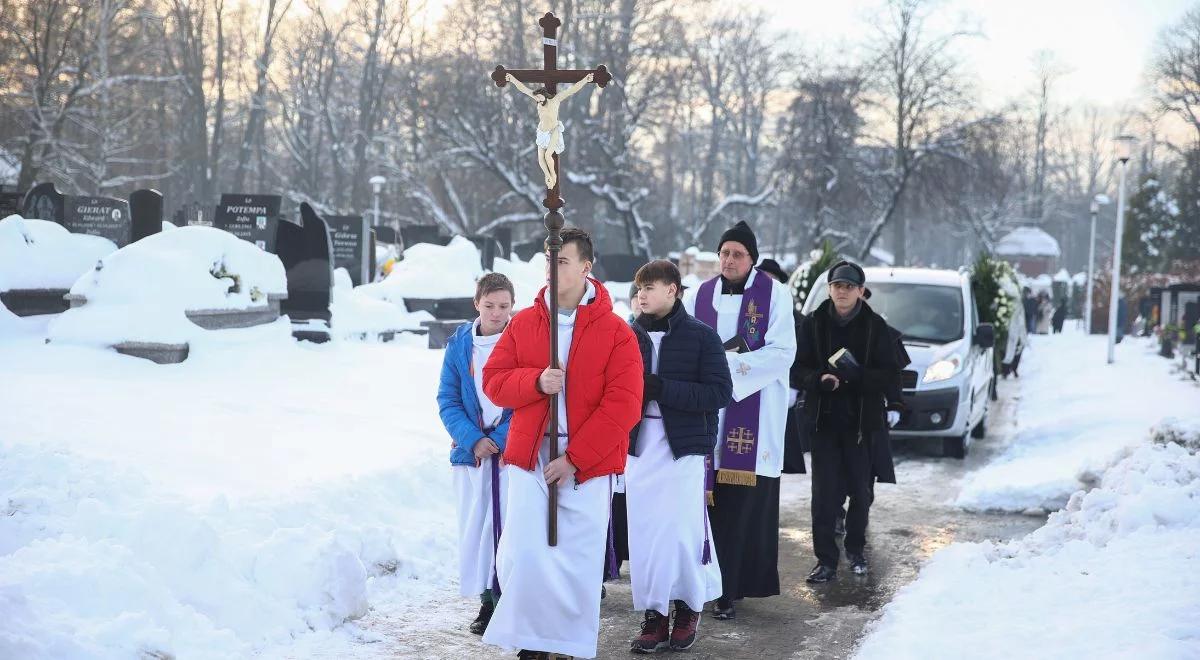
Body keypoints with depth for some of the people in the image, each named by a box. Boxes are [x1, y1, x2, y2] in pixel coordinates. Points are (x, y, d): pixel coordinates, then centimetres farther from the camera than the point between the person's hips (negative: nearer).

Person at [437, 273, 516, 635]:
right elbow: (447, 400, 6)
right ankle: (488, 600, 16)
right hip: (471, 452, 3)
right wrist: (473, 439, -8)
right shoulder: (459, 344, 5)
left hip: (515, 451, -3)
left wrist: (500, 439, -12)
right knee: (476, 525, 5)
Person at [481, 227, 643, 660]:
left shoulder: (615, 331, -3)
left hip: (588, 467, -2)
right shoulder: (523, 323, 7)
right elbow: (493, 381, 7)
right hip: (528, 460, 2)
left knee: (580, 563, 1)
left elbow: (623, 405, -8)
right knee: (520, 556, -6)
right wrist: (535, 381, -15)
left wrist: (575, 458, -12)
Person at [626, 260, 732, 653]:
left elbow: (720, 393, -10)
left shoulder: (701, 336, -3)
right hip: (640, 446, 3)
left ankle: (689, 608, 14)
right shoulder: (631, 336, 7)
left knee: (684, 530, -5)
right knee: (644, 531, 1)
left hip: (684, 447, -3)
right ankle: (655, 614, 11)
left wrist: (661, 388, -17)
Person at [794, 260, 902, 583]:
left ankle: (856, 549, 30)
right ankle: (826, 560, -1)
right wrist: (820, 379, -18)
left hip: (863, 422, 0)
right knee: (824, 493, -5)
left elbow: (890, 376, -5)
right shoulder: (814, 324, 2)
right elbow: (800, 368, 3)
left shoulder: (876, 327, -2)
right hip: (824, 420, 0)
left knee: (861, 490, 10)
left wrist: (856, 375, -22)